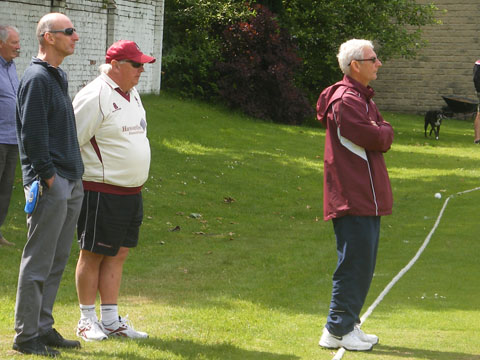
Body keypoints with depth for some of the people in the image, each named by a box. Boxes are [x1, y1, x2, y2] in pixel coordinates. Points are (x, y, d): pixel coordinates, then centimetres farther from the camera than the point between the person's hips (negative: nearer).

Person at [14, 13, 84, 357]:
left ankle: (43, 328, 21)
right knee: (38, 263, -4)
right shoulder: (37, 78, -13)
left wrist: (74, 175, 17)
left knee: (57, 262, 13)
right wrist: (48, 175, -16)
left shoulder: (60, 77, 17)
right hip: (50, 185, -9)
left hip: (70, 184, 9)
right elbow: (32, 133, -18)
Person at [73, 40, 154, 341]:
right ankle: (87, 320, 11)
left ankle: (111, 320, 17)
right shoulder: (95, 96, -14)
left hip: (131, 192, 8)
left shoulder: (132, 95, 14)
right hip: (101, 192, -8)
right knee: (93, 255, 2)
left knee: (118, 254, 11)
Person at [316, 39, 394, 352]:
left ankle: (348, 325, 20)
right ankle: (338, 331, -1)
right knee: (355, 264, -7)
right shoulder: (345, 102, -16)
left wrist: (379, 132, -6)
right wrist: (383, 130, 0)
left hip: (367, 198, 10)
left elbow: (384, 138, 13)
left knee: (363, 264, 13)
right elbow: (377, 139, -20)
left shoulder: (362, 99, 18)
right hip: (353, 199, -10)